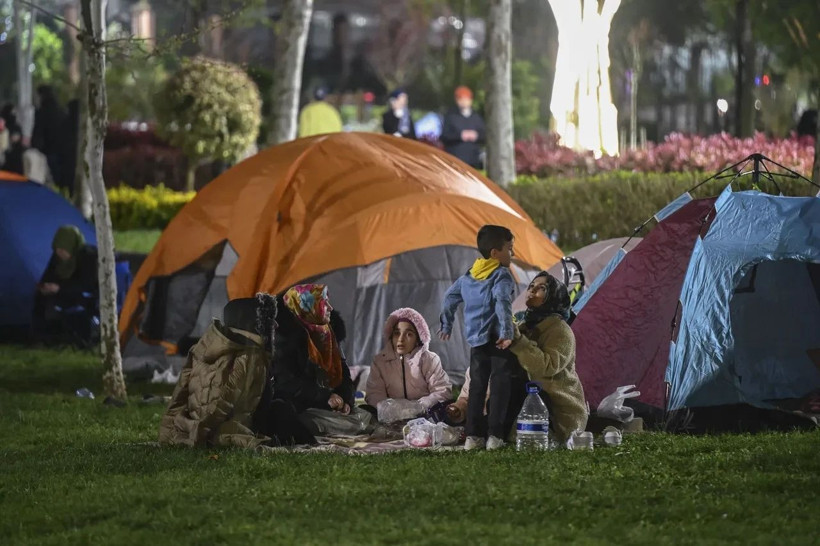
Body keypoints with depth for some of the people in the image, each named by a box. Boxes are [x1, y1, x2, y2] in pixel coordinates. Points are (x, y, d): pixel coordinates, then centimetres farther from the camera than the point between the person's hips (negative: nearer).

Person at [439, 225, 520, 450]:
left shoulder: (468, 276, 15)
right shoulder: (502, 275, -8)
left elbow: (451, 296, 24)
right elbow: (502, 303, -22)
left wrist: (446, 326, 36)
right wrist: (506, 333, -26)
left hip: (475, 341, 6)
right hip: (497, 341, -6)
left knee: (477, 386, 11)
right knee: (499, 385, -2)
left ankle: (473, 436, 10)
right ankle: (494, 436, -6)